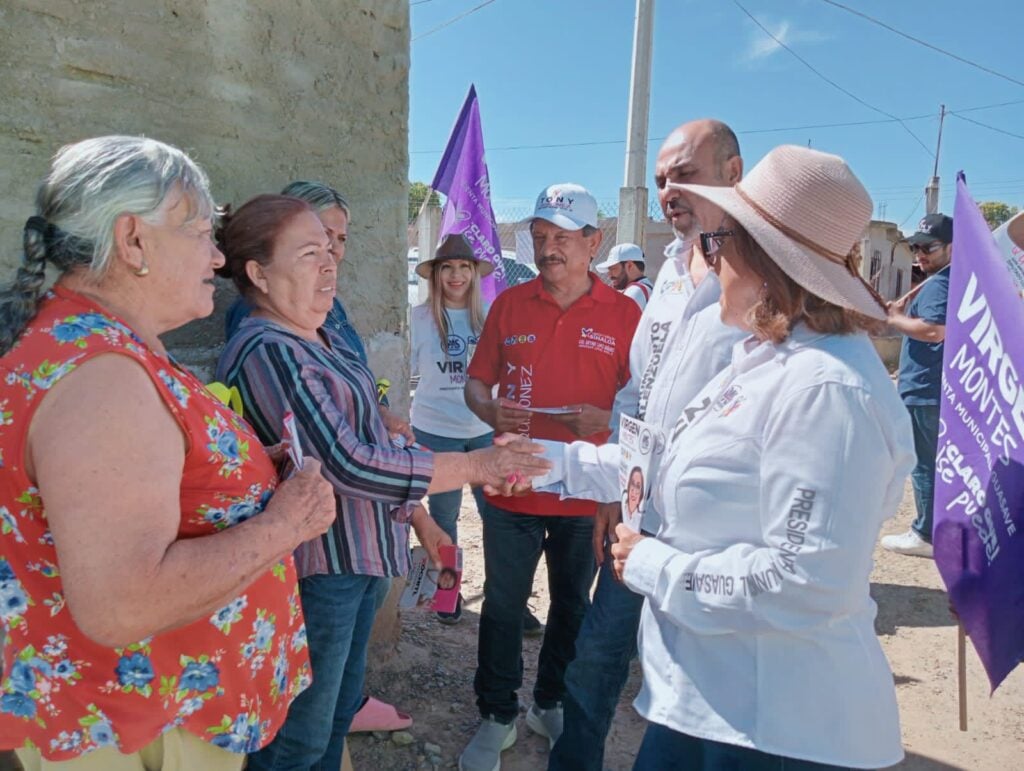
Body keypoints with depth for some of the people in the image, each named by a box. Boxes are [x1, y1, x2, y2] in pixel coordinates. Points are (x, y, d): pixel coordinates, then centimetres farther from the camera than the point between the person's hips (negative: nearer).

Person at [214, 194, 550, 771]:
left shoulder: (328, 339, 8)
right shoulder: (266, 352, -21)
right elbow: (348, 465, -27)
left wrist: (418, 517, 16)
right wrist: (476, 466, -23)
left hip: (359, 557, 9)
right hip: (315, 571, -9)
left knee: (340, 710, 24)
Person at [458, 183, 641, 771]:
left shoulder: (624, 313, -3)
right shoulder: (510, 304, 2)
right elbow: (476, 382, 7)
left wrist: (606, 419, -20)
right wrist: (490, 410, -14)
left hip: (586, 494, 0)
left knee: (573, 607, 17)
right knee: (503, 607, 10)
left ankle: (552, 704, 40)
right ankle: (498, 717, 30)